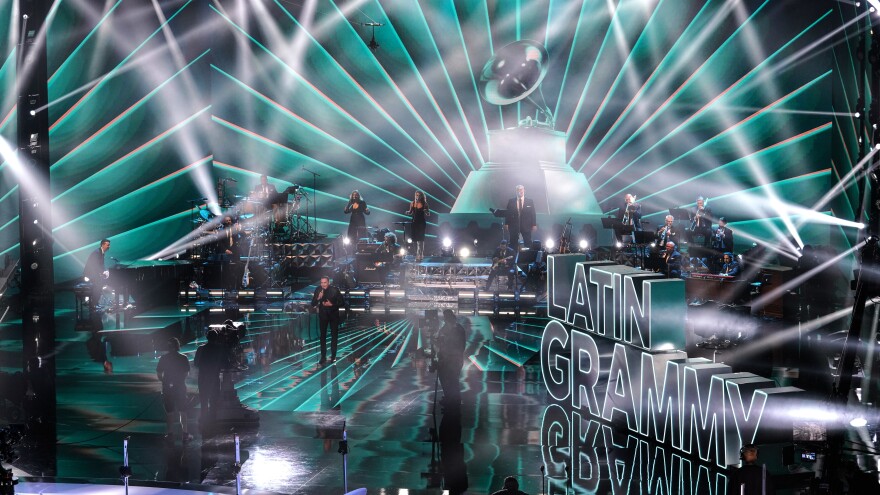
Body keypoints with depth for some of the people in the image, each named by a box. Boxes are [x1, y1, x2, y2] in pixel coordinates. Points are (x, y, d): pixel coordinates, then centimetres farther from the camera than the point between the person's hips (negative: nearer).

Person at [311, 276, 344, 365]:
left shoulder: (335, 289, -16)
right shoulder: (318, 289, -11)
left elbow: (342, 302, -12)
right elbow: (313, 304, -8)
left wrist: (332, 304, -25)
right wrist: (318, 298, -27)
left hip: (334, 315, -1)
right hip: (323, 315, 1)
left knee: (334, 335, 7)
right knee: (323, 336, 3)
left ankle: (333, 356, 15)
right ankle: (323, 357, 8)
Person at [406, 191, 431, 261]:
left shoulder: (424, 204, -6)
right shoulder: (412, 203, 1)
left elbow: (428, 214, -1)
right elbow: (410, 212, 12)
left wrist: (426, 212, -23)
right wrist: (407, 212, -10)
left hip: (422, 223, -3)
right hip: (415, 222, 3)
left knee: (421, 239, -7)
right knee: (415, 239, 4)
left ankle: (421, 255, -6)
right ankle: (417, 254, 16)